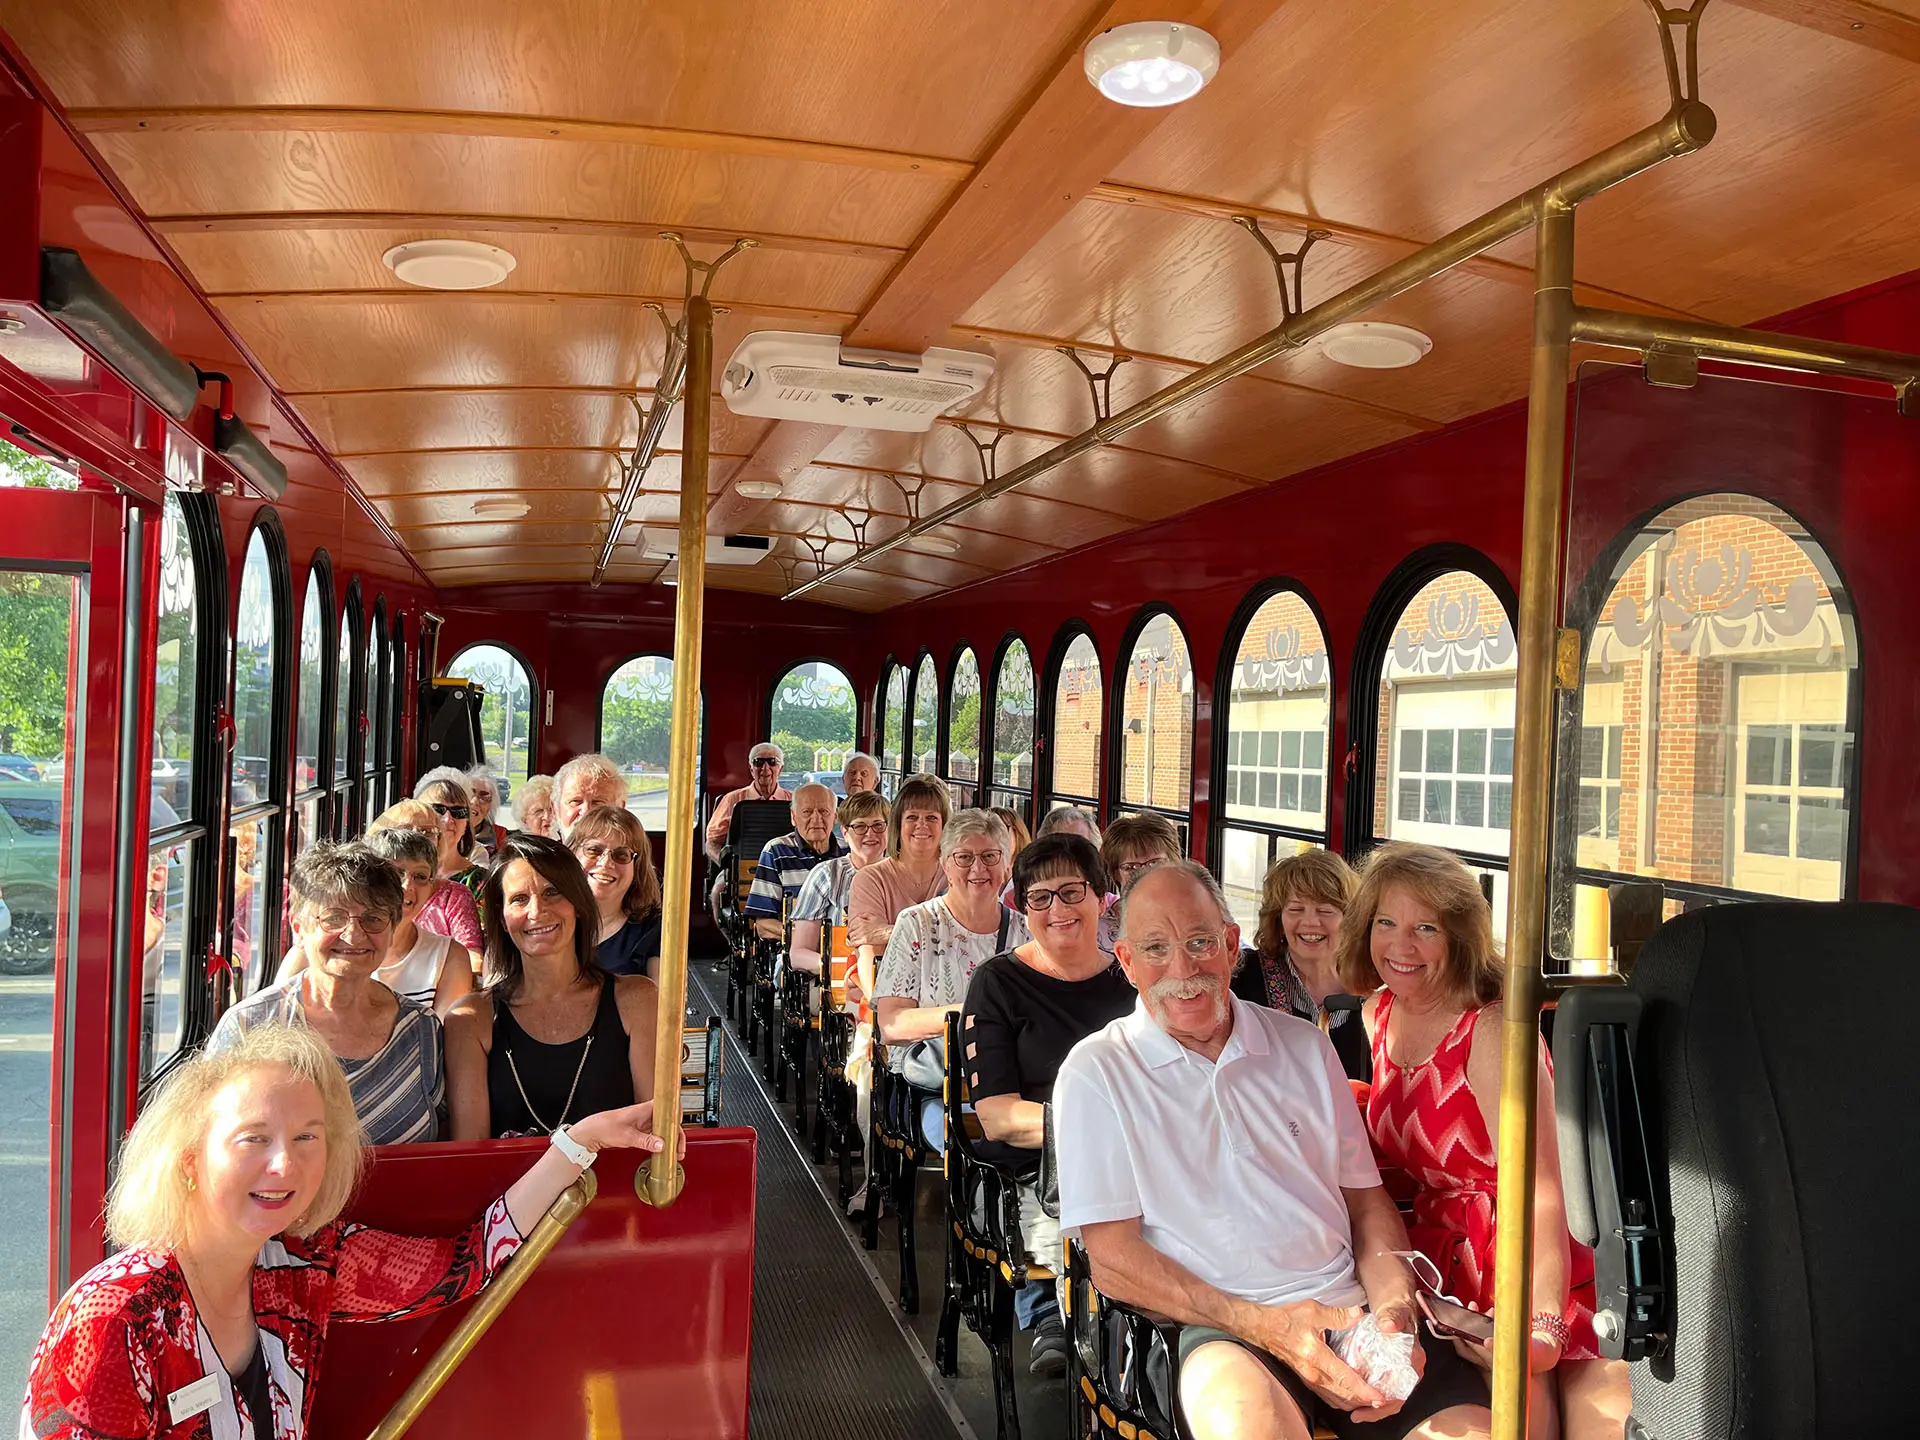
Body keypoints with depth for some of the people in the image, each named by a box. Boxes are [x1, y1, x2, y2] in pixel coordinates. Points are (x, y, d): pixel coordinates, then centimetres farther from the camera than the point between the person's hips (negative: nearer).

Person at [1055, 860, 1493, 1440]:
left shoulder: (1303, 1046, 15)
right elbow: (1112, 1259, -5)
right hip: (1216, 1332, -4)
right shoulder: (1097, 1072, 1)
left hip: (1350, 1308, 5)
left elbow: (1368, 1202, 17)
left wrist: (1395, 1312, -4)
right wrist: (1263, 1325, -16)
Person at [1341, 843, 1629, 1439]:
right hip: (1441, 1264, 4)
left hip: (1532, 1269, -4)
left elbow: (1538, 1194, -25)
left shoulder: (1493, 1030, -17)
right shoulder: (1378, 1016, 5)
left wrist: (1541, 1329, -38)